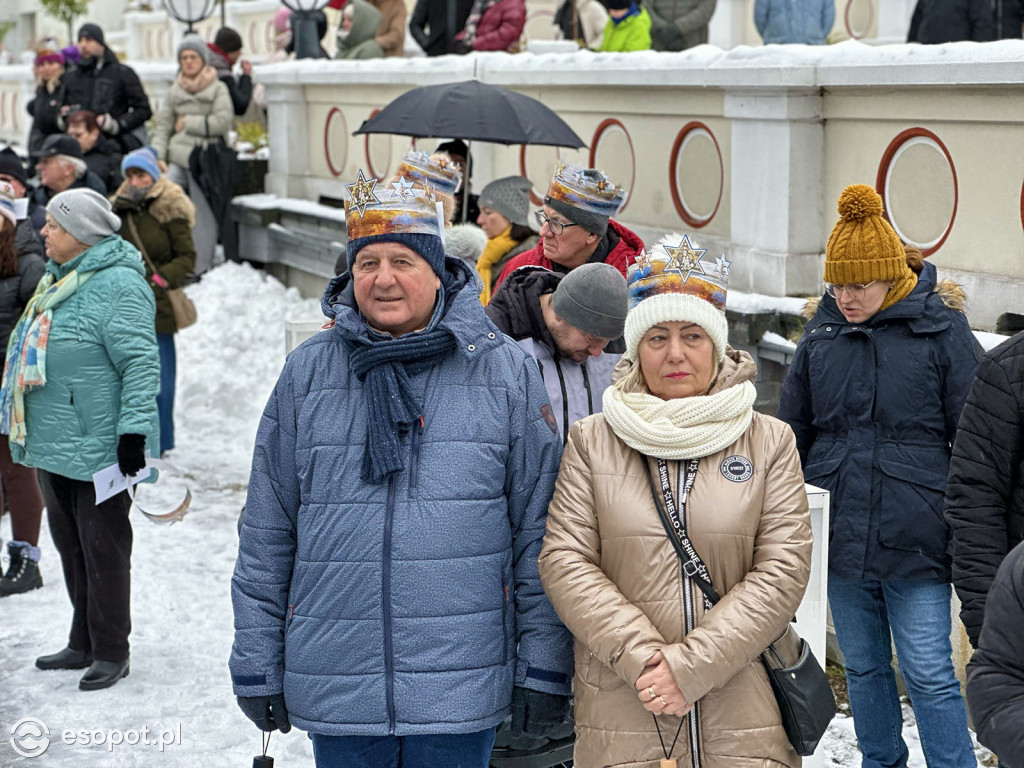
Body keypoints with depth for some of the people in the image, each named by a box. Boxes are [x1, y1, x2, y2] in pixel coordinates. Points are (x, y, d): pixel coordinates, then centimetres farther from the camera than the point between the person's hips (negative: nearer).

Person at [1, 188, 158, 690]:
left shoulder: (119, 286, -17)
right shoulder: (59, 280, 13)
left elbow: (140, 363, -21)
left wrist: (134, 430, -26)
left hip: (97, 447, -10)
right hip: (54, 442, 10)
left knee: (103, 549, 0)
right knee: (70, 545, 16)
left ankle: (111, 652, 10)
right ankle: (84, 644, 28)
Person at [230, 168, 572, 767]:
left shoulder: (506, 370, 0)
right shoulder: (308, 373, 4)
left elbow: (539, 530, 0)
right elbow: (267, 533, 7)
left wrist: (545, 667, -2)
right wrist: (257, 668, 6)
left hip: (461, 691, -1)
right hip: (336, 689, 2)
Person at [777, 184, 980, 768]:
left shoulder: (941, 330, -5)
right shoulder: (823, 332, 6)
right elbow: (791, 431, 16)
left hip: (914, 540, -4)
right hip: (839, 538, 5)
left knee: (930, 675, -4)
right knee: (863, 670, 15)